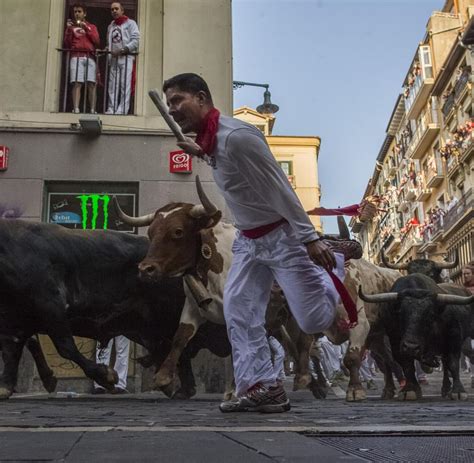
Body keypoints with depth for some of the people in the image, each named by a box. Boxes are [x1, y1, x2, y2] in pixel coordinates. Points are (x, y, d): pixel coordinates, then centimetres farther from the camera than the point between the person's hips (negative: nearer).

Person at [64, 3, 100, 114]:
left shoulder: (92, 27, 22)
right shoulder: (71, 26, 21)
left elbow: (97, 42, 6)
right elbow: (67, 44, 11)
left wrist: (87, 28, -1)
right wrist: (69, 29, 0)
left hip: (90, 57, 1)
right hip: (76, 57, 0)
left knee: (91, 84, -10)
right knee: (77, 83, -14)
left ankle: (93, 110, -14)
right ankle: (75, 109, -21)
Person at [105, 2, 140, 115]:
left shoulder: (130, 23, 7)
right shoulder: (110, 26, 24)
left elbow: (135, 40, -6)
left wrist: (122, 50, -14)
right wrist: (107, 50, 3)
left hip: (126, 58, -5)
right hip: (113, 59, 5)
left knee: (125, 85, -11)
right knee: (112, 85, -2)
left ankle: (122, 109, -14)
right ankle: (111, 109, -4)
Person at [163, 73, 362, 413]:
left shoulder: (236, 135, -24)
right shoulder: (211, 138, 5)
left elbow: (280, 189, -24)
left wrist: (310, 239, -25)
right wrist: (203, 154, 22)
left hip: (282, 236, -8)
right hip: (249, 239, 9)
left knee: (314, 320, -2)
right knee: (238, 308, -3)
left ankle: (339, 257, 23)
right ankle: (260, 386, 4)